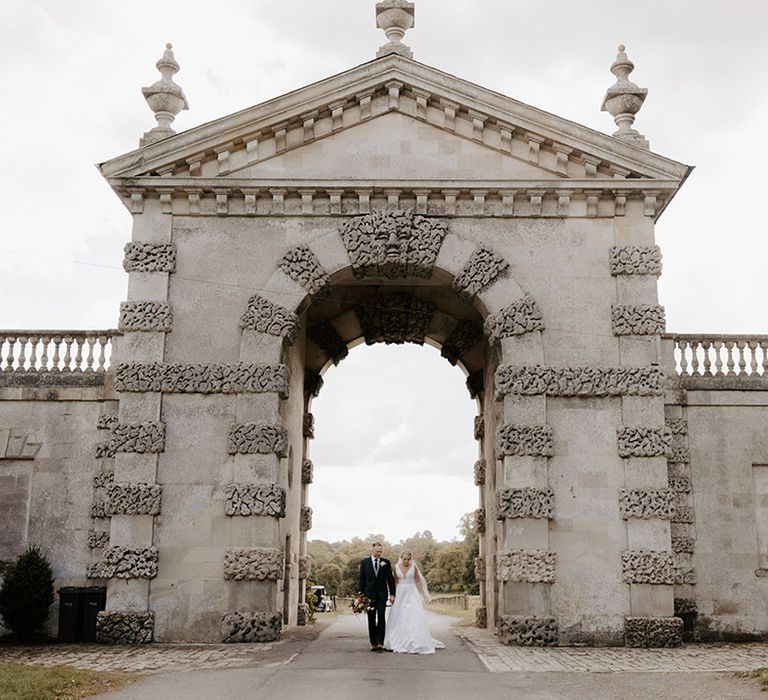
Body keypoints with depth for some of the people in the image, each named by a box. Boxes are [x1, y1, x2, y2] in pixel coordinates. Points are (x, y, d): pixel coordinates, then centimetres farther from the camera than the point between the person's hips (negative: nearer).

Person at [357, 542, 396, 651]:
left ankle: (380, 642, -12)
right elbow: (362, 579, 5)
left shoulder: (386, 562, 4)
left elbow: (390, 579, 5)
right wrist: (360, 594, 1)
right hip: (369, 594, 1)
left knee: (381, 618, -10)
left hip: (382, 594, 0)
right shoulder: (364, 562, 4)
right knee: (371, 619, 4)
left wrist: (392, 594, -1)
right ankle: (373, 643, 10)